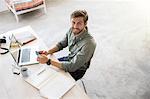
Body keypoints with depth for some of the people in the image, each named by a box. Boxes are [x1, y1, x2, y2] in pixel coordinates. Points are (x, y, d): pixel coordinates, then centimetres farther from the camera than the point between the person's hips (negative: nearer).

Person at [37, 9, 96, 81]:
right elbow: (61, 44, 2)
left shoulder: (89, 43, -36)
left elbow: (72, 67, -35)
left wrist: (48, 61, -37)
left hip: (77, 70, -6)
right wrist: (48, 52, -16)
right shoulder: (72, 30, -15)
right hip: (69, 59, 6)